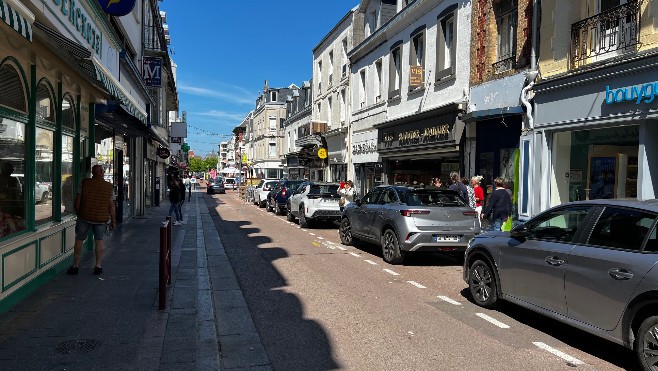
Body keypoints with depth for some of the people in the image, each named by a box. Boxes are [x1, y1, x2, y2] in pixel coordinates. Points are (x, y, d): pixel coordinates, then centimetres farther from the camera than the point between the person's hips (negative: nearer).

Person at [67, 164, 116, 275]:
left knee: (79, 240, 12)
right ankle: (98, 266, 10)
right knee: (99, 241, 11)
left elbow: (77, 200, -1)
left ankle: (75, 266, 17)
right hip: (101, 219, 0)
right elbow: (111, 205, -1)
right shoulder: (109, 186, -2)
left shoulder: (84, 183, -2)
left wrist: (78, 214, 14)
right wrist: (113, 221, 6)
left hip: (84, 217, 0)